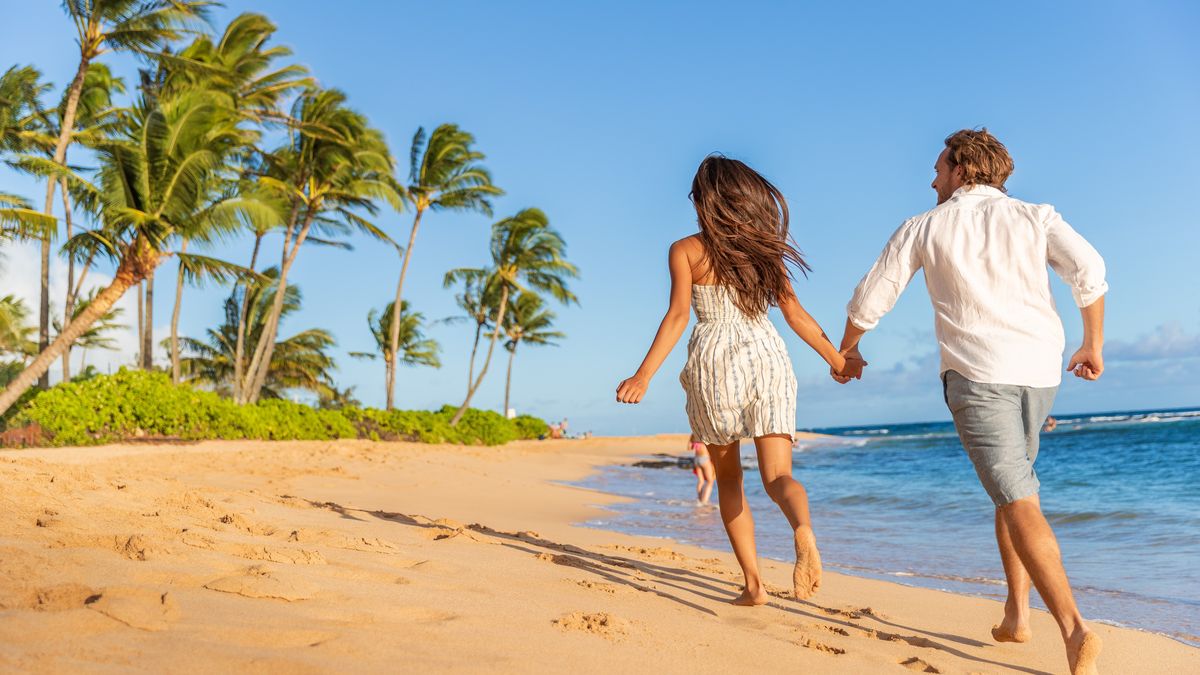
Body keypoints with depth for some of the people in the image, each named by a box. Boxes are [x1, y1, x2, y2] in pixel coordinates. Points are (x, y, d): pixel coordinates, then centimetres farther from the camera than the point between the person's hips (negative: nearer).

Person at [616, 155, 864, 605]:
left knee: (728, 478, 14)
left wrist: (644, 376, -11)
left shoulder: (686, 250, 3)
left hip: (714, 361, -2)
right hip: (767, 356, 2)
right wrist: (836, 360, 20)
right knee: (777, 475, -3)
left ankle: (753, 583, 11)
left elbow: (678, 315, -8)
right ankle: (803, 529, -37)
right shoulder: (764, 248, 12)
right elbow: (796, 314, 10)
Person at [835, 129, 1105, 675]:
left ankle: (1074, 628, -23)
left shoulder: (924, 227, 7)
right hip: (1040, 372, 4)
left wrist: (846, 349, 26)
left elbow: (870, 300, 9)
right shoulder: (1035, 216, 11)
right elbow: (1088, 267, -5)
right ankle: (1016, 614, 20)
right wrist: (1093, 344, 5)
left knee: (1018, 503, -9)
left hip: (977, 373, -4)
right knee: (1013, 485, 21)